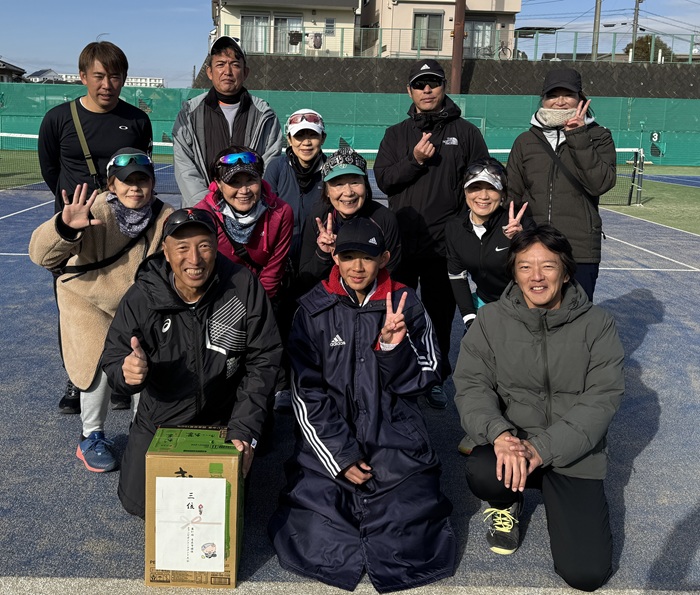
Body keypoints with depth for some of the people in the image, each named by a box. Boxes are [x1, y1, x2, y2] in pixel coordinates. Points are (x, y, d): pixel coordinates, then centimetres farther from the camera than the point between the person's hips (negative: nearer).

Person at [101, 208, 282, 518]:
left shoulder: (244, 287, -20)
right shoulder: (142, 297, -17)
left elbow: (262, 361, -15)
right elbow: (113, 358, -8)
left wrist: (245, 430, -19)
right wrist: (126, 371, -34)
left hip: (224, 420, -1)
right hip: (159, 420, 1)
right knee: (138, 503, 6)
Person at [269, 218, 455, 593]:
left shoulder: (406, 305, 2)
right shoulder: (314, 309, 0)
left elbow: (423, 381, 0)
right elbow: (307, 393, -2)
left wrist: (393, 346, -19)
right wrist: (341, 457, -8)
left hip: (395, 445, 0)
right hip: (329, 447, 0)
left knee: (409, 553, -11)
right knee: (315, 548, -12)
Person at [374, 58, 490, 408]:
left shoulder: (466, 133, 4)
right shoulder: (397, 134, 10)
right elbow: (383, 180, -1)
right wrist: (415, 160, -16)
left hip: (446, 245, -1)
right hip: (401, 242, 2)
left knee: (440, 315, 7)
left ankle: (436, 379, 21)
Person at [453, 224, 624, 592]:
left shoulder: (596, 324, -3)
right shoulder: (491, 320, 0)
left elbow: (603, 397, -9)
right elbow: (471, 384, -7)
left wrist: (543, 448, -21)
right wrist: (499, 432, -28)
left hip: (574, 454, 0)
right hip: (509, 444, 1)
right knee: (482, 473, -35)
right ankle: (507, 505, 5)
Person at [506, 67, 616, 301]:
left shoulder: (598, 137, 4)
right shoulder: (526, 141, 9)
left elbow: (601, 184, -12)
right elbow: (512, 195, 13)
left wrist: (578, 138, -14)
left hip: (580, 254, -2)